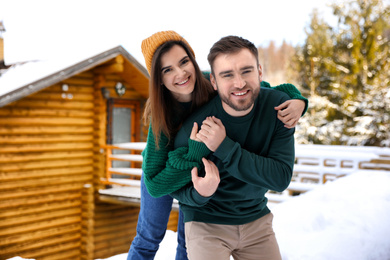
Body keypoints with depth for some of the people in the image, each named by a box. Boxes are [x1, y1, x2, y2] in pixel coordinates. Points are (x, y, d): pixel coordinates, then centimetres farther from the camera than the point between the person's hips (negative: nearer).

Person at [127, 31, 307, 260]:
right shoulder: (161, 115, -38)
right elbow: (154, 185, -41)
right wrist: (197, 150, -52)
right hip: (162, 171, -2)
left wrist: (297, 100, -39)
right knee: (149, 238, 16)